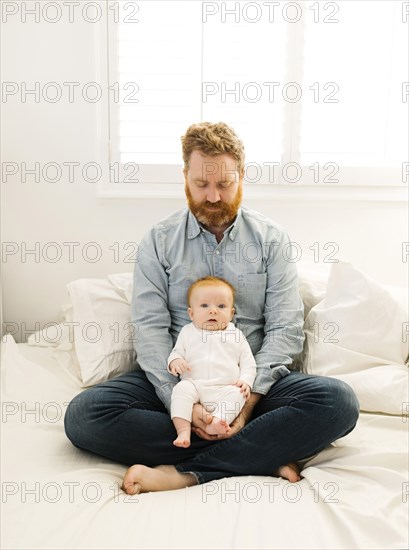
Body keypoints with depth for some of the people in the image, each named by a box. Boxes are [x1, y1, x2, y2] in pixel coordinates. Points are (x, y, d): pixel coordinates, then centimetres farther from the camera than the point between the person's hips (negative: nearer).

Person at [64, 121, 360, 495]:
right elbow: (150, 328, -5)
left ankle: (183, 473, -25)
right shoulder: (158, 241, 3)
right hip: (175, 379, 1)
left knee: (339, 402, -26)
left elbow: (286, 328, -4)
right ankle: (261, 455, -22)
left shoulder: (271, 238, 3)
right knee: (83, 414, -24)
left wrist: (249, 399, -17)